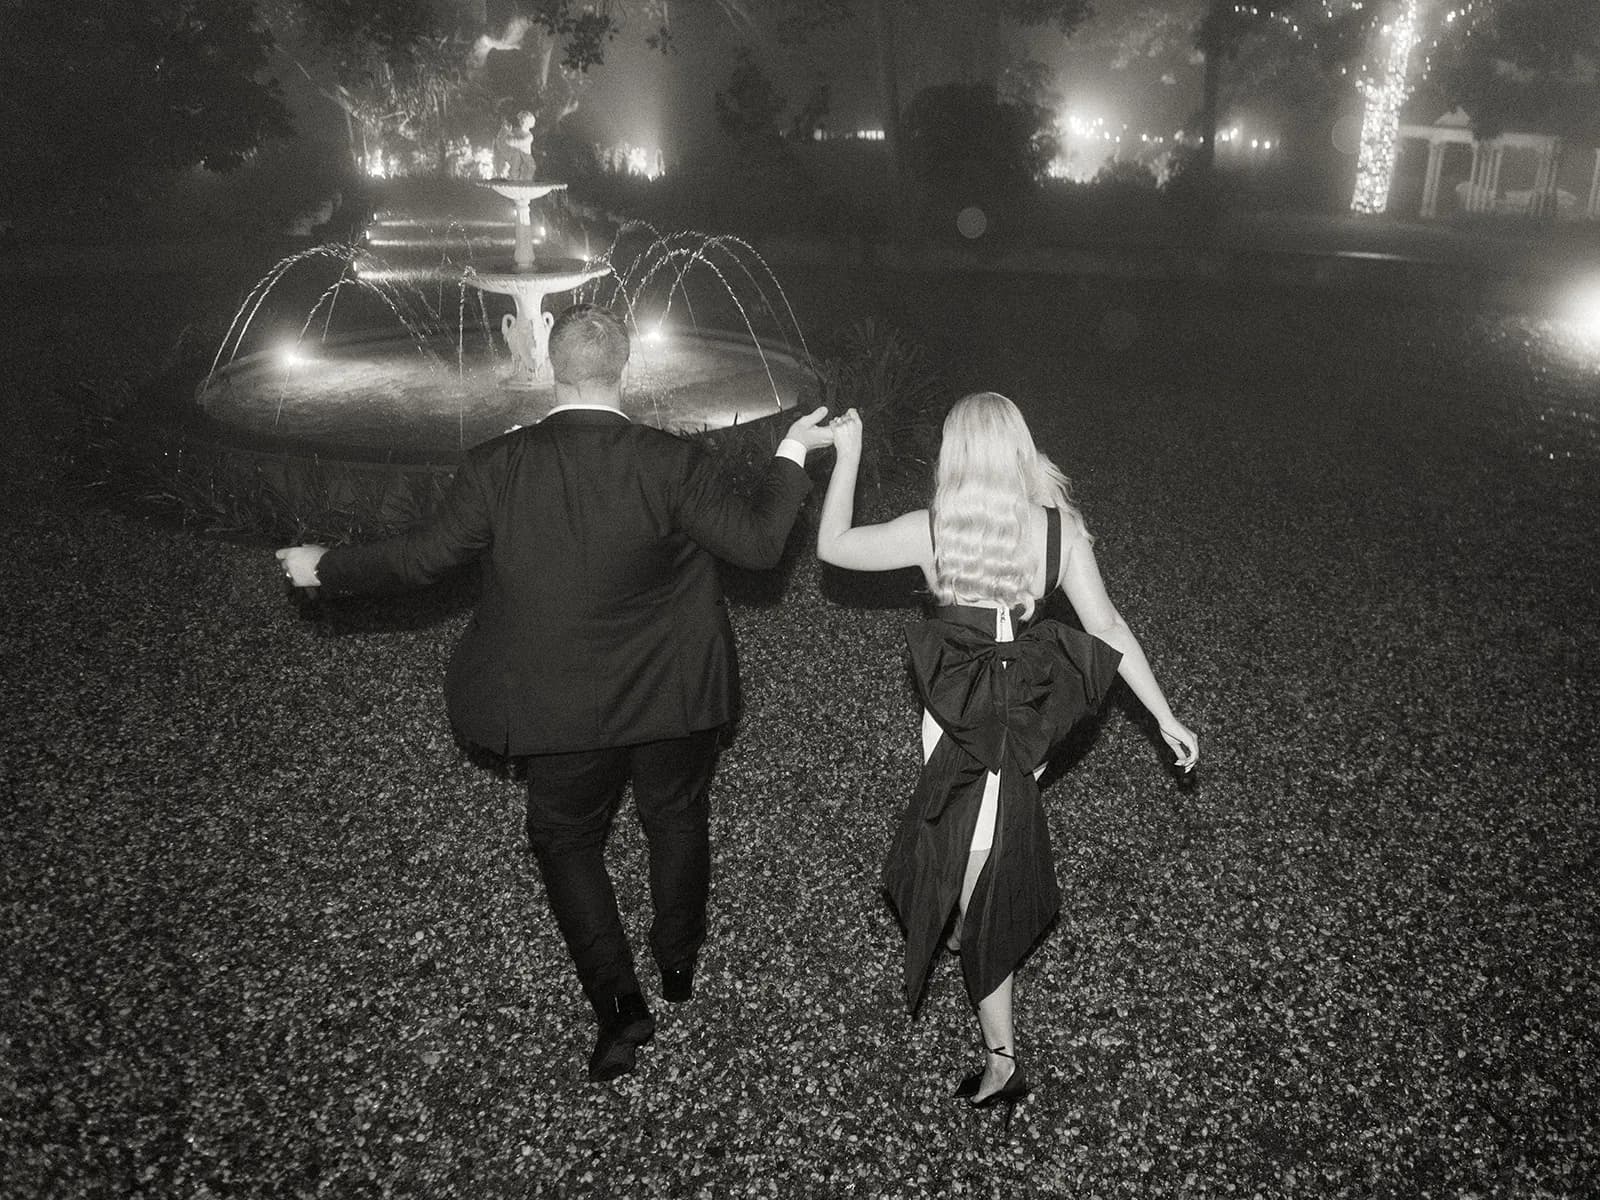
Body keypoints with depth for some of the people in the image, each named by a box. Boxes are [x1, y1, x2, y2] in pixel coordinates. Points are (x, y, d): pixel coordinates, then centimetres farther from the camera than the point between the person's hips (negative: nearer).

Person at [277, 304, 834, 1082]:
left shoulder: (496, 468, -15)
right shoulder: (673, 464, -18)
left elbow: (422, 557, -7)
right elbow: (757, 542, -11)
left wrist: (324, 569, 10)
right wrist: (792, 453, 3)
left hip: (565, 711, 0)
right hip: (672, 699, 1)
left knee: (565, 840, 20)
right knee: (677, 820, 25)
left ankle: (618, 1001, 13)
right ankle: (678, 964, 43)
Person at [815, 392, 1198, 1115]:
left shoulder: (930, 531, -15)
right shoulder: (1060, 529, -9)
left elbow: (831, 546, -3)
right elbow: (1107, 629, -8)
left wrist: (847, 456, 6)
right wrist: (1165, 717, 0)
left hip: (959, 721, -4)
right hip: (1031, 718, 4)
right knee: (1000, 849, 29)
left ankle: (1002, 1061, 9)